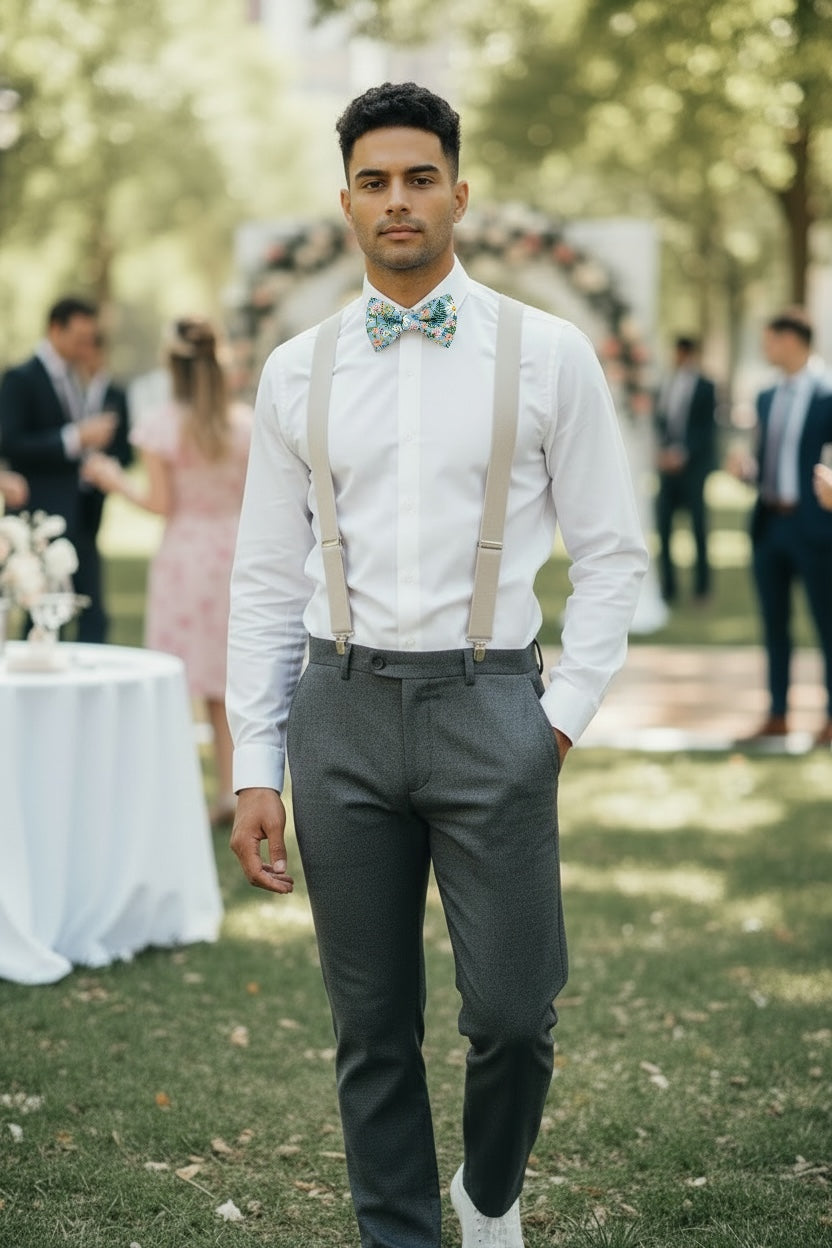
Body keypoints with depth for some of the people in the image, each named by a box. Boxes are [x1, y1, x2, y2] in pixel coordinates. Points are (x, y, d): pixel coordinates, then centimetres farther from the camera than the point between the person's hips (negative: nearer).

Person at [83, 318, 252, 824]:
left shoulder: (162, 425, -11)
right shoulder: (246, 422, -2)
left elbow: (161, 502, -9)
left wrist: (116, 479, 6)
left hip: (184, 552, -3)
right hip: (236, 552, 3)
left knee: (180, 675, 5)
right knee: (227, 677, 12)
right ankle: (231, 788, 12)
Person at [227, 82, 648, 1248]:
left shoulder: (548, 354, 1)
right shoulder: (298, 372, 6)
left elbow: (611, 552, 4)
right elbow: (267, 579, 7)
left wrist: (565, 714, -4)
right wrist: (256, 768, 3)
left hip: (489, 705, -2)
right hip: (344, 709, 2)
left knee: (512, 1011, 0)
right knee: (373, 1026, 7)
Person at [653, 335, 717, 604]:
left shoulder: (705, 387, -3)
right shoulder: (665, 385, 8)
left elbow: (706, 428, -7)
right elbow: (659, 421, 11)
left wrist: (683, 453, -14)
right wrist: (662, 450, -5)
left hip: (693, 468, -3)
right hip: (668, 466, 4)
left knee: (699, 528, 2)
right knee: (663, 528, -1)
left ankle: (702, 585, 13)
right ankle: (667, 586, 6)